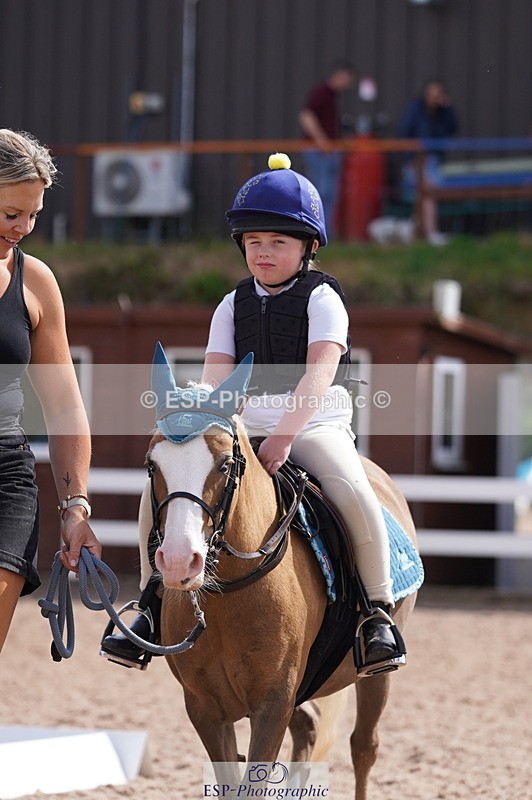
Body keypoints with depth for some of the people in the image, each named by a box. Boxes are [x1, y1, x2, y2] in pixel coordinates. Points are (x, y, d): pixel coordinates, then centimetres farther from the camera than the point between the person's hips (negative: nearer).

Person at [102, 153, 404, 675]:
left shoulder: (321, 298, -2)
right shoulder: (234, 305, 12)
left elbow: (320, 372, -16)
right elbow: (215, 376, 3)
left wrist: (284, 435, -28)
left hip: (316, 424, -4)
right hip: (246, 428, 4)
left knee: (354, 492, -32)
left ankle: (378, 611, -18)